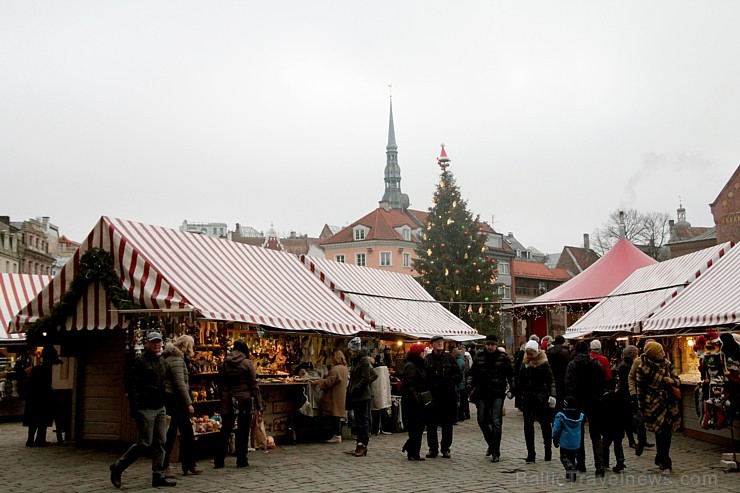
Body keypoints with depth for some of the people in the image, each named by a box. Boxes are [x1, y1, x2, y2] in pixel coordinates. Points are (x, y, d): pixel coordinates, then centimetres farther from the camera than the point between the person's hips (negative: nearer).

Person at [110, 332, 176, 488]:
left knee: (160, 443, 5)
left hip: (160, 408, 7)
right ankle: (118, 467, 11)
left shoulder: (162, 361, 15)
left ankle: (158, 476, 11)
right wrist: (135, 408, -19)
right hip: (145, 409, -7)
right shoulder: (140, 361, -8)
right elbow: (133, 386, -13)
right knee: (145, 443, -5)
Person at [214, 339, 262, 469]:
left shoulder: (224, 363, 5)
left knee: (225, 430, 10)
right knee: (243, 431, 5)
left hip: (228, 401, 3)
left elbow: (220, 384, 9)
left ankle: (218, 461, 10)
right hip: (245, 400, -3)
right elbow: (254, 385, -7)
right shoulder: (247, 363, -7)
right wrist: (259, 405, -5)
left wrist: (223, 399, 16)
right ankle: (241, 460, 9)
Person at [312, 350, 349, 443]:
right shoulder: (345, 368, 14)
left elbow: (329, 382, -20)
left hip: (335, 397, -10)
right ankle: (338, 435, 17)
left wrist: (317, 382, -12)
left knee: (335, 416, -6)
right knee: (338, 417, 13)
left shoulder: (336, 369, -18)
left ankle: (337, 436, -5)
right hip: (342, 397, 10)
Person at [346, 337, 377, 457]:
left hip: (362, 396, -10)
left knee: (363, 420, -5)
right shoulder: (356, 361, 16)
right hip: (356, 396, 10)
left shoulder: (364, 361, -13)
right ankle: (360, 445, 17)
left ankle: (363, 445, -2)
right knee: (358, 421, 12)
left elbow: (365, 379, -18)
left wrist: (355, 389, -16)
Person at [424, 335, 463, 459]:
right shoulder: (426, 359, 1)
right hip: (431, 395, 0)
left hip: (447, 395, 0)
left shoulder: (449, 358, 3)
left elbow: (459, 374, 4)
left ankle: (445, 448, 16)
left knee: (447, 423, 7)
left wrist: (450, 382, -9)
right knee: (431, 423, 4)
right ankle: (433, 448, 14)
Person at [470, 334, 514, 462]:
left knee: (496, 422, -5)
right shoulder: (479, 356, 5)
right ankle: (491, 444, 31)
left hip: (498, 394, -3)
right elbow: (473, 373, 12)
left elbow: (510, 374, 0)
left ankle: (495, 452, 2)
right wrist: (472, 387, 7)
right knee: (482, 420, 8)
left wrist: (512, 389, -7)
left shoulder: (503, 357, -2)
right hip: (482, 393, 3)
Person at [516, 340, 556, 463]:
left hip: (541, 399, -4)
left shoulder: (544, 364, -7)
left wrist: (552, 395, -20)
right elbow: (520, 381, 15)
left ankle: (548, 452, 19)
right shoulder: (525, 364, 8)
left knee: (545, 425, 7)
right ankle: (530, 454, 5)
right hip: (527, 399, 4)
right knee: (528, 426, 0)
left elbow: (551, 381, -10)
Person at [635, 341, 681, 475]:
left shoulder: (667, 365, 7)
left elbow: (678, 381, 14)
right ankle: (666, 464, -2)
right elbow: (640, 389, -2)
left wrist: (672, 381, -10)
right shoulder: (643, 369, -8)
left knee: (666, 433, 7)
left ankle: (660, 460, 25)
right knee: (662, 433, -10)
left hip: (669, 404, 5)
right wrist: (642, 408, 0)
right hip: (654, 405, -5)